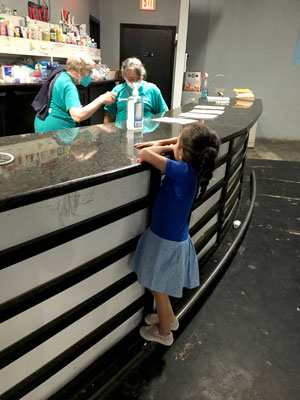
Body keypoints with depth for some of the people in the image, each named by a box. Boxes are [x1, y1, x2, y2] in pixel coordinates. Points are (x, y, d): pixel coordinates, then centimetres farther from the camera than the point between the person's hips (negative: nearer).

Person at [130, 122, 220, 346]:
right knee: (160, 286, 28)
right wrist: (160, 144, 0)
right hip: (175, 236, 8)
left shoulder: (183, 171, -29)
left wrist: (158, 148, -11)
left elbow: (145, 154, -31)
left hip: (166, 241, -8)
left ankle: (164, 333, 40)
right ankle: (170, 318, 52)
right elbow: (187, 144, 11)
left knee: (158, 289, 16)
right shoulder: (194, 169, -7)